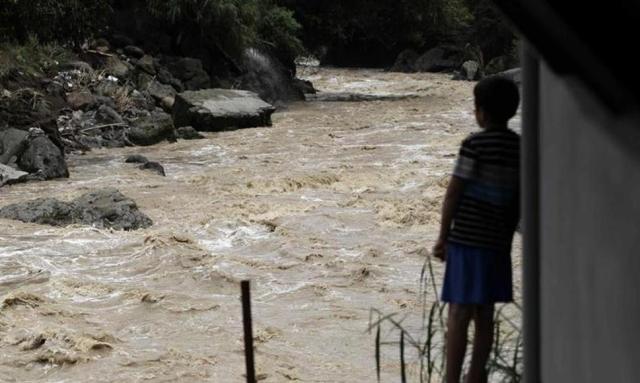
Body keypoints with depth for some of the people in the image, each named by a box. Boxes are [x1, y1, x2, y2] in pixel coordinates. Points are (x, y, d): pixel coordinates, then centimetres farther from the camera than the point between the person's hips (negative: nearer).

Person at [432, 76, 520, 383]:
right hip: (498, 241, 6)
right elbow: (518, 200, 13)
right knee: (484, 314, 10)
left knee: (459, 312, -5)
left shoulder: (476, 144, -10)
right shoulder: (520, 147, 8)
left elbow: (453, 193, -10)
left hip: (467, 238, -6)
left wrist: (442, 237, -2)